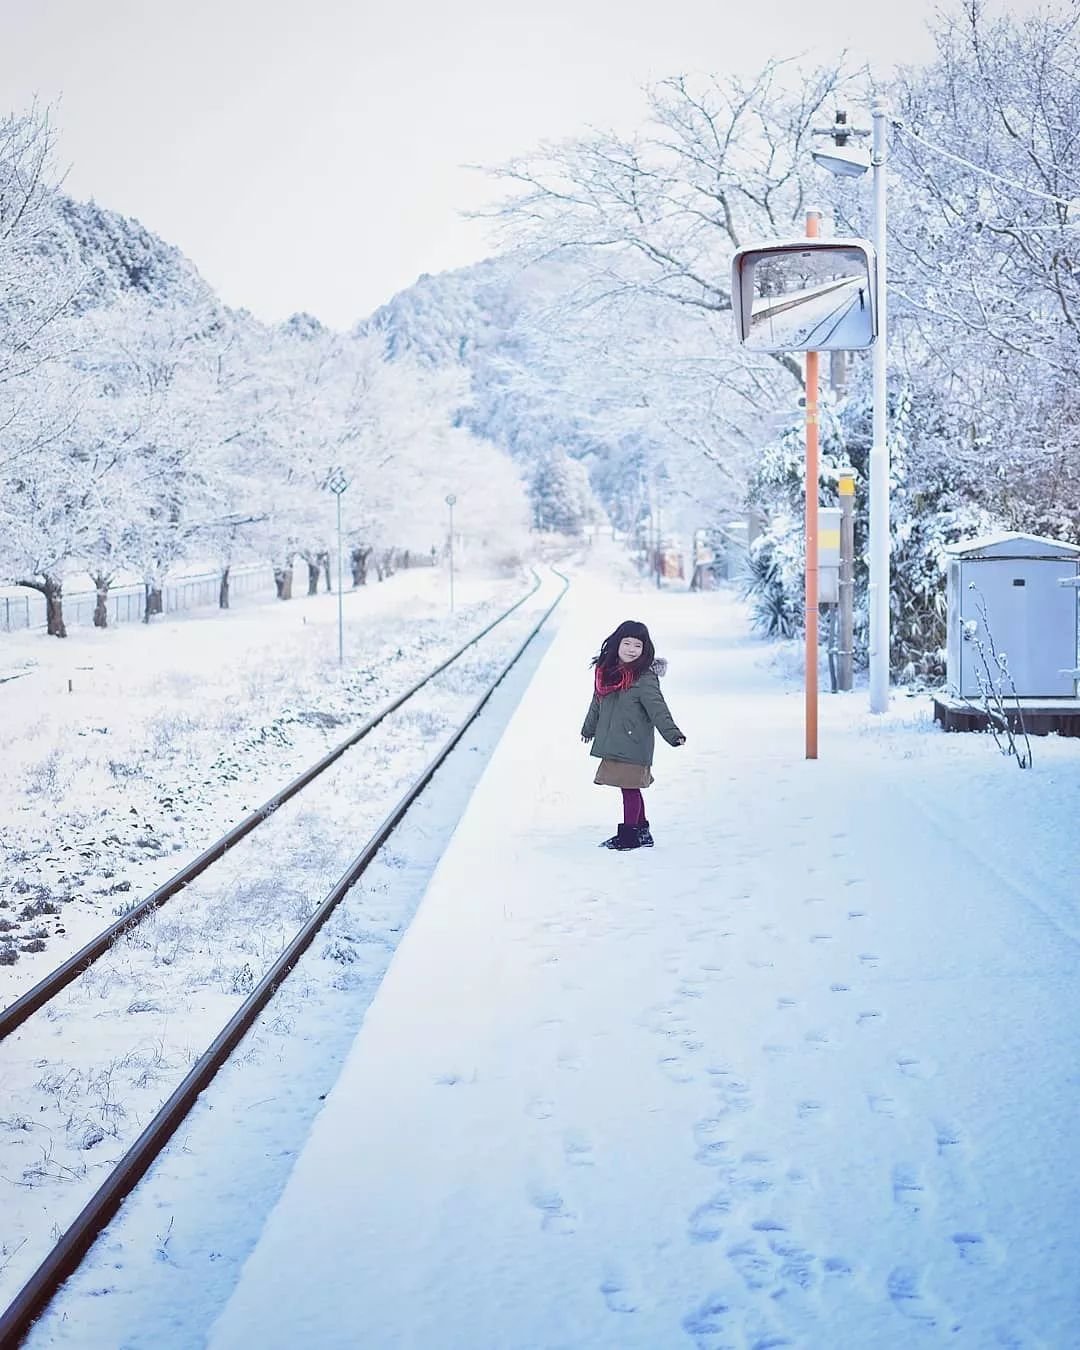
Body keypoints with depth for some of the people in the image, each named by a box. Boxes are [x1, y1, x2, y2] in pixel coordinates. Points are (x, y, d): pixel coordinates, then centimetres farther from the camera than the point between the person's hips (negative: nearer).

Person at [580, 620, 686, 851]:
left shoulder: (645, 678, -12)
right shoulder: (606, 671, 10)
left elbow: (658, 709, -19)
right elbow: (598, 703, 25)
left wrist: (673, 734, -32)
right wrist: (589, 728, 38)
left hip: (633, 746, -7)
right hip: (612, 744, 7)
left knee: (630, 787, -3)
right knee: (630, 788, 14)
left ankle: (630, 835, 7)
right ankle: (641, 830, 24)